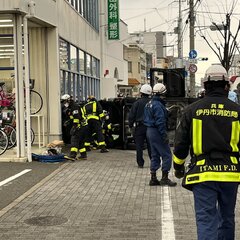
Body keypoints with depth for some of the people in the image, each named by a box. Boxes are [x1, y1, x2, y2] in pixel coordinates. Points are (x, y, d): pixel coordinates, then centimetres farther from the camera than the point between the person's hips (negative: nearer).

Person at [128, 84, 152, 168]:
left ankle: (140, 163, 5)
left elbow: (131, 116, -6)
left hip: (139, 127, -2)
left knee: (139, 146, 4)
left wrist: (131, 125, 6)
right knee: (150, 145, 9)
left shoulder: (137, 103, -7)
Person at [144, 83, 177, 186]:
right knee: (167, 155, -2)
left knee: (155, 155, 15)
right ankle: (164, 178, 1)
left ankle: (153, 178, 17)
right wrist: (164, 135, -21)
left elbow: (147, 119, 19)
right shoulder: (158, 105, -18)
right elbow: (160, 122, -22)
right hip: (157, 132, -10)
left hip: (150, 131, 10)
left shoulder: (149, 104, 13)